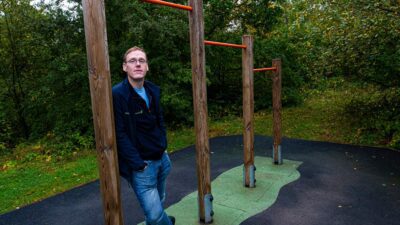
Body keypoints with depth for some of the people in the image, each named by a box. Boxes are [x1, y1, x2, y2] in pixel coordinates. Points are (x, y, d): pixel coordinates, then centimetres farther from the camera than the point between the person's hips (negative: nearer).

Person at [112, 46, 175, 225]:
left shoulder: (153, 90, 5)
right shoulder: (117, 94, -16)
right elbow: (119, 135, -17)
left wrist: (163, 146, 8)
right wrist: (138, 164, -18)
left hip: (162, 158, 6)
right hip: (141, 165, -6)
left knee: (158, 203, 19)